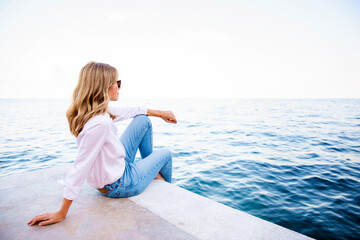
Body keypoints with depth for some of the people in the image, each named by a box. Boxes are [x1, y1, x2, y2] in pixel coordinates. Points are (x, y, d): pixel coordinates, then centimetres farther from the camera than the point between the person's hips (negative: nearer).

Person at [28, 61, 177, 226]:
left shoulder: (99, 110, -8)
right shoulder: (99, 124, -36)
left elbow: (125, 112, 5)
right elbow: (79, 169, -33)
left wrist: (159, 113, 12)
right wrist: (61, 214, -24)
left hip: (119, 165, 8)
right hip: (118, 186, -8)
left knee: (143, 121, 7)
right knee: (165, 153, 13)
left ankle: (151, 169, 26)